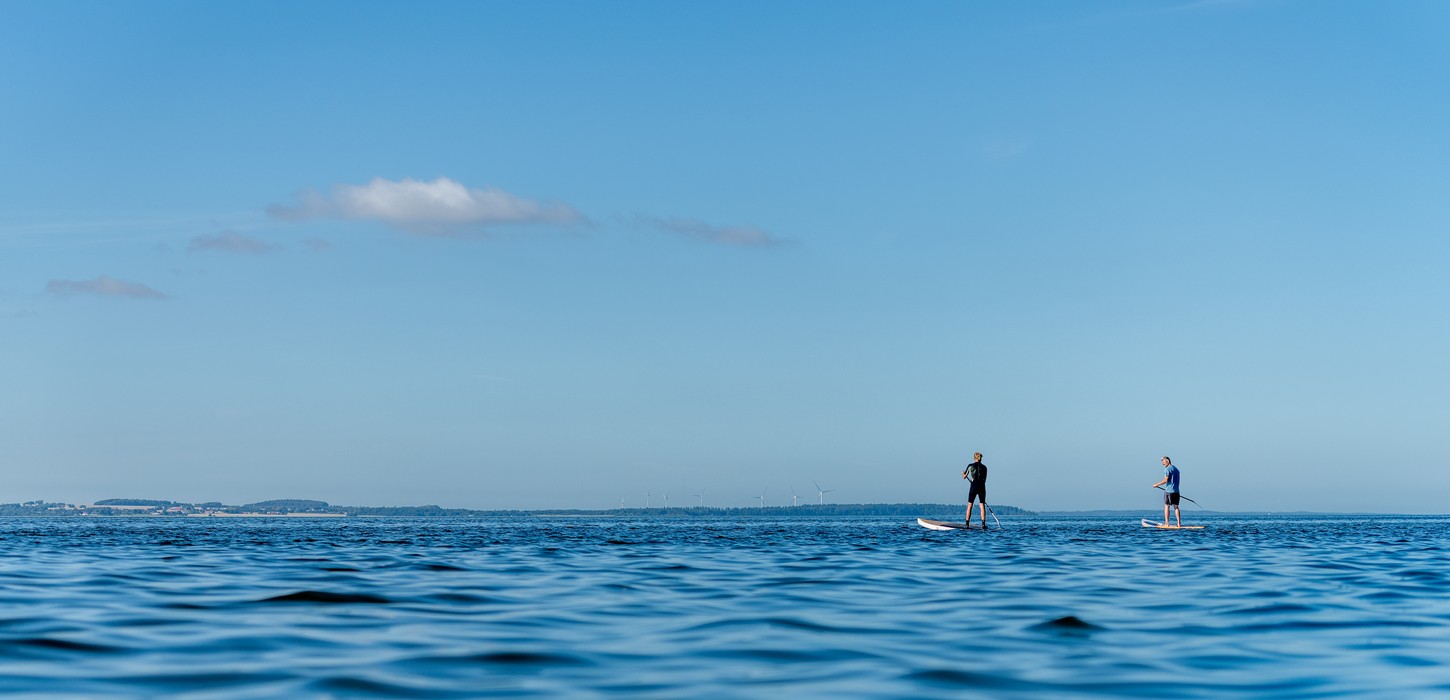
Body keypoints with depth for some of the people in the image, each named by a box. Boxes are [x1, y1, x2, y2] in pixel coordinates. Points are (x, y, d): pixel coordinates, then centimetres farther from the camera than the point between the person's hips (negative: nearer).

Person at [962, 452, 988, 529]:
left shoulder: (970, 466, -1)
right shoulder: (984, 467, 5)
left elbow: (964, 477, 8)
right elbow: (984, 480, 9)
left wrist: (963, 473, 29)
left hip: (973, 486, -1)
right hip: (982, 486, 1)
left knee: (969, 505, 5)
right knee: (982, 505, 3)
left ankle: (967, 524, 2)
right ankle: (983, 523, -5)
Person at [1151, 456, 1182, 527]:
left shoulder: (1167, 469, -9)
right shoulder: (1176, 469, 17)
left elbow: (1165, 480, -17)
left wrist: (1157, 484, -8)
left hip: (1169, 491, -7)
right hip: (1176, 491, 7)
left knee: (1166, 506, -1)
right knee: (1176, 507, 8)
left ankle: (1166, 523, -4)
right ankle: (1179, 523, 2)